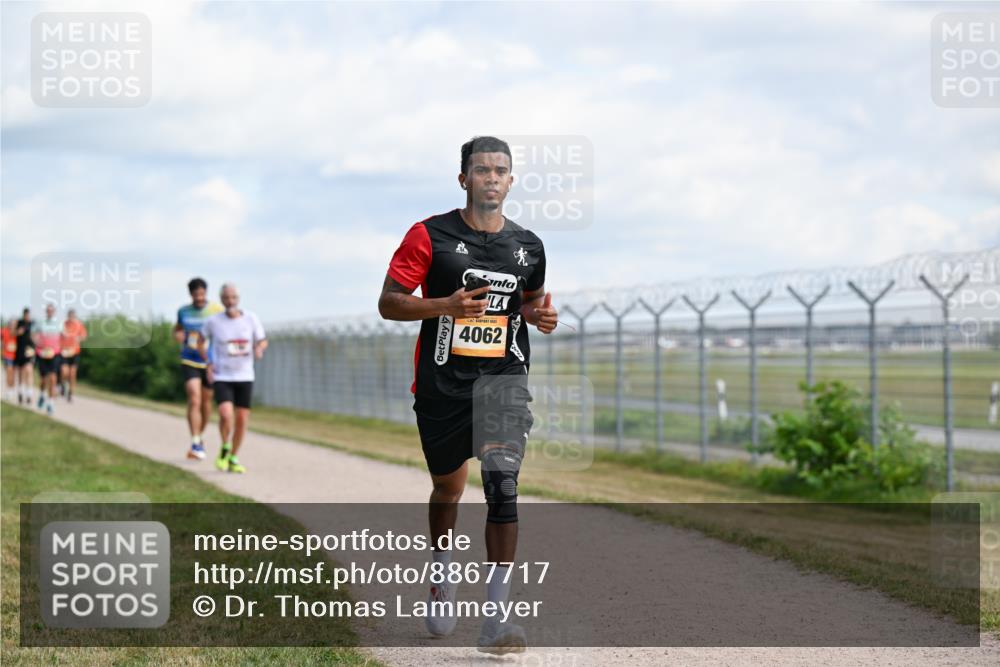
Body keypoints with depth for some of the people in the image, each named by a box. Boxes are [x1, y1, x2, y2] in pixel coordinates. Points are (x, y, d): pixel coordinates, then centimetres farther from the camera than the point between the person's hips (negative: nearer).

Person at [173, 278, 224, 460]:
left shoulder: (217, 311, -5)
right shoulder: (183, 311, 2)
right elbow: (178, 329, 21)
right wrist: (178, 334, -3)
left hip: (210, 363, 0)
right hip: (190, 363, 0)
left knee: (206, 403, 12)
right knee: (194, 401, -16)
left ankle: (200, 437, 34)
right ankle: (196, 444, -19)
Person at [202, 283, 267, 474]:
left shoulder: (251, 319, -3)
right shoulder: (213, 321, -6)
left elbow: (263, 341, 8)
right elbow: (202, 342, 12)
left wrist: (259, 349, -15)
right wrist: (209, 363, 0)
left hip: (245, 377, 2)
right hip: (222, 377, -2)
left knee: (242, 420, 3)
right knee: (226, 415, -21)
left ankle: (233, 459, 21)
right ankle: (225, 449, 7)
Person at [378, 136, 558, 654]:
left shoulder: (528, 247, 8)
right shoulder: (430, 236, -3)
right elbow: (388, 303, -5)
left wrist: (540, 315, 1)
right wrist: (447, 305, -20)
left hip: (504, 378, 1)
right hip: (443, 383, -1)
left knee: (502, 484, -17)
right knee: (448, 487, 16)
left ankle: (495, 617, -18)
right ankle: (442, 575, 46)